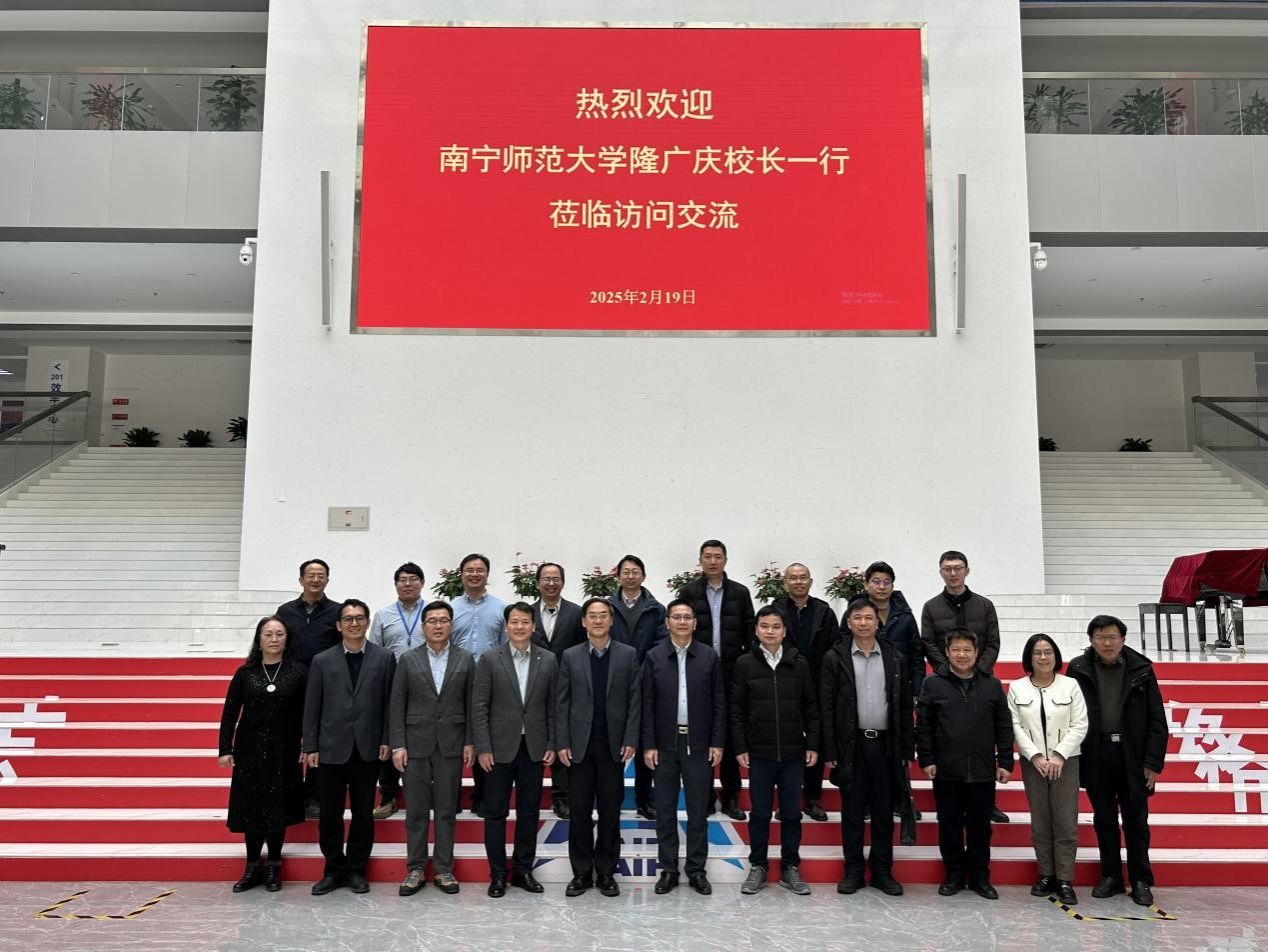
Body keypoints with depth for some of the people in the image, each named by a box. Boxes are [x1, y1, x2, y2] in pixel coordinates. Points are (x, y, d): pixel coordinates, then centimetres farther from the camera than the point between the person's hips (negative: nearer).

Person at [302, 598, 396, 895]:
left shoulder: (384, 658, 2)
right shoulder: (322, 661, 4)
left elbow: (389, 702, 2)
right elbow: (312, 707, 4)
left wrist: (386, 740, -3)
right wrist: (311, 747, 0)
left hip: (368, 749, 0)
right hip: (332, 749, 0)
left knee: (363, 813, 8)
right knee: (330, 814, 6)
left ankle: (356, 870, 21)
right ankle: (334, 870, 20)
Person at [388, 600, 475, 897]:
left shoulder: (465, 659, 4)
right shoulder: (408, 660, 3)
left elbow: (471, 704, 4)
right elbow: (397, 706, 1)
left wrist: (470, 742, -1)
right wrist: (397, 745, -5)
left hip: (451, 745, 0)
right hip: (416, 744, 0)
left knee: (447, 810, 6)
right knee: (416, 811, 5)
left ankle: (444, 869, 15)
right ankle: (415, 869, 15)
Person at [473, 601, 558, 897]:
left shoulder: (548, 660, 3)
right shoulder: (490, 660, -3)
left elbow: (552, 707, 6)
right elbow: (479, 708, -4)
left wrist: (551, 745, 2)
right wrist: (483, 748, -9)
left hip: (534, 748, 2)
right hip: (500, 748, -2)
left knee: (529, 812, 9)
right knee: (495, 813, 4)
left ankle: (523, 870, 22)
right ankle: (497, 874, 16)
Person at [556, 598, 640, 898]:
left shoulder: (628, 654, 3)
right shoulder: (570, 656, 4)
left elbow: (634, 701, 0)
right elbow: (562, 702, 2)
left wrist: (630, 740, -6)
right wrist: (562, 743, -4)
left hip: (613, 745, 0)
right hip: (579, 745, 0)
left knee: (610, 812, 6)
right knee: (580, 812, 5)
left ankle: (606, 872, 16)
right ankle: (581, 872, 15)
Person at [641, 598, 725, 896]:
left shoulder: (709, 656, 0)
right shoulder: (654, 657, -1)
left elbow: (719, 703, 2)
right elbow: (647, 704, 0)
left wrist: (717, 743, -2)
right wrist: (648, 744, -5)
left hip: (698, 744, 0)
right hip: (665, 744, 0)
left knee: (698, 810, 7)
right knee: (665, 810, 7)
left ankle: (696, 869, 18)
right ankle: (668, 869, 18)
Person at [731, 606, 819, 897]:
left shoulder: (799, 664, 3)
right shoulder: (745, 664, -1)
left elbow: (811, 707, 5)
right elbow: (737, 709, 1)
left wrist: (813, 745, 0)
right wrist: (740, 748, -4)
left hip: (793, 753, 1)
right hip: (759, 753, -1)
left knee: (792, 814, 8)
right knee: (760, 813, 8)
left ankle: (790, 868, 21)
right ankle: (757, 867, 20)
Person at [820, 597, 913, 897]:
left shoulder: (895, 658, 6)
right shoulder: (835, 658, -1)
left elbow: (905, 708, 7)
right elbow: (826, 708, -2)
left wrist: (906, 750, 3)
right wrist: (830, 752, -7)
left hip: (885, 744, 2)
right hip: (851, 745, -2)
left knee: (884, 812, 8)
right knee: (852, 811, 5)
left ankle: (882, 871, 18)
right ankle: (853, 871, 15)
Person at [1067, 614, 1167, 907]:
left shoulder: (1141, 670, -3)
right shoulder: (1078, 669, -2)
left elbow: (1156, 720, -1)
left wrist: (1153, 762, -5)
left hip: (1132, 757, -1)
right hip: (1096, 757, 1)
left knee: (1136, 821, 7)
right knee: (1104, 820, 12)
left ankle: (1141, 881, 19)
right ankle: (1111, 877, 23)